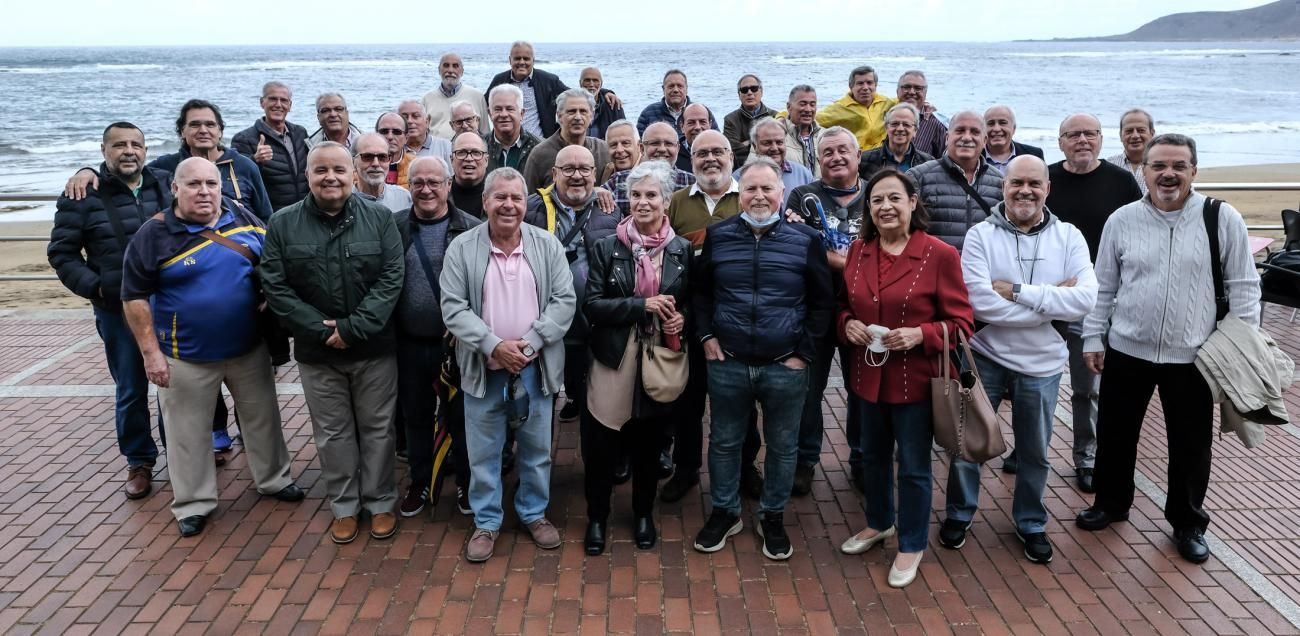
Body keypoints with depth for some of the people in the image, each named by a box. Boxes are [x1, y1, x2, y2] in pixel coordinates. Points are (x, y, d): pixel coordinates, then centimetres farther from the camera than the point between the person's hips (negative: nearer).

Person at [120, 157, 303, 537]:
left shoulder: (243, 219, -2)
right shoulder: (154, 234, -11)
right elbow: (135, 297, -8)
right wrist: (151, 352, -12)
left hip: (249, 348, 3)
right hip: (187, 356, -3)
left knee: (262, 417, 17)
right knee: (188, 432, 9)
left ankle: (274, 479, 37)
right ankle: (194, 503, 25)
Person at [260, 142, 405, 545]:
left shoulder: (379, 218, -3)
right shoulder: (283, 224, -1)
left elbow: (392, 278, -9)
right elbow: (275, 287, -5)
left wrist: (354, 328, -17)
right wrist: (320, 330, -14)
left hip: (374, 348, -1)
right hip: (317, 351, 1)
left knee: (377, 428, 10)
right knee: (333, 432, 12)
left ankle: (380, 503, 26)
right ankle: (344, 507, 28)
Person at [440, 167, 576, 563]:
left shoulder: (548, 245, -1)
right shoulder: (461, 248, -4)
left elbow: (564, 301, -4)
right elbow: (453, 308, -8)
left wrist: (531, 343, -15)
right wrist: (494, 346, -18)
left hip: (535, 367, 1)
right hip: (484, 367, -1)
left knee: (537, 448, 13)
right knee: (484, 451, 10)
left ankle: (534, 513, 32)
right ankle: (486, 522, 25)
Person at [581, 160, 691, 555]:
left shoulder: (682, 250, 2)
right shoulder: (606, 248, -4)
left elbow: (692, 302, 13)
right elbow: (591, 305, -9)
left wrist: (681, 318, -9)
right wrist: (641, 305, -19)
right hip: (615, 359, -1)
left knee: (649, 443, 14)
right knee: (601, 444, 3)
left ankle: (644, 514, 34)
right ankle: (597, 517, 24)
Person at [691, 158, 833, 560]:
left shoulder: (806, 239, -4)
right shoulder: (718, 236, 2)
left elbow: (822, 302, 0)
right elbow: (699, 291, 12)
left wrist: (805, 352, -5)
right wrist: (706, 336, 0)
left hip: (785, 366, -1)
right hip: (727, 363, 1)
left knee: (782, 446, 12)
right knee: (725, 442, 13)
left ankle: (773, 517, 30)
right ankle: (724, 512, 31)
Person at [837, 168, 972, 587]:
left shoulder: (940, 255, -13)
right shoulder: (858, 251, 1)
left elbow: (961, 323, -10)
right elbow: (843, 305, 13)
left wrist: (919, 334, -26)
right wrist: (848, 324, -9)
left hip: (915, 379, -5)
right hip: (867, 375, 5)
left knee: (913, 467, 9)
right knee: (873, 457, 22)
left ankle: (912, 545, 29)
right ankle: (879, 523, 46)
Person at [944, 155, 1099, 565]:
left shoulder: (1069, 237, -5)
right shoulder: (981, 235, -10)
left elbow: (1085, 300, -18)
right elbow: (980, 302, -22)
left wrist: (1017, 291, -21)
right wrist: (1051, 301, -19)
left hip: (1041, 364, 2)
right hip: (985, 357, -1)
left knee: (1035, 452, 17)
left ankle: (1031, 523, 39)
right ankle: (959, 514, 35)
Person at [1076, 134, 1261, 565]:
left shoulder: (1223, 219, -6)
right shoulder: (1122, 220, -1)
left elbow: (1243, 286, -2)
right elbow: (1103, 287, 5)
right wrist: (1093, 338, 4)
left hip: (1193, 356, -1)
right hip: (1126, 351, 2)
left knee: (1191, 445, 11)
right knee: (1115, 434, 14)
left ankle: (1188, 523, 31)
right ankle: (1111, 503, 36)